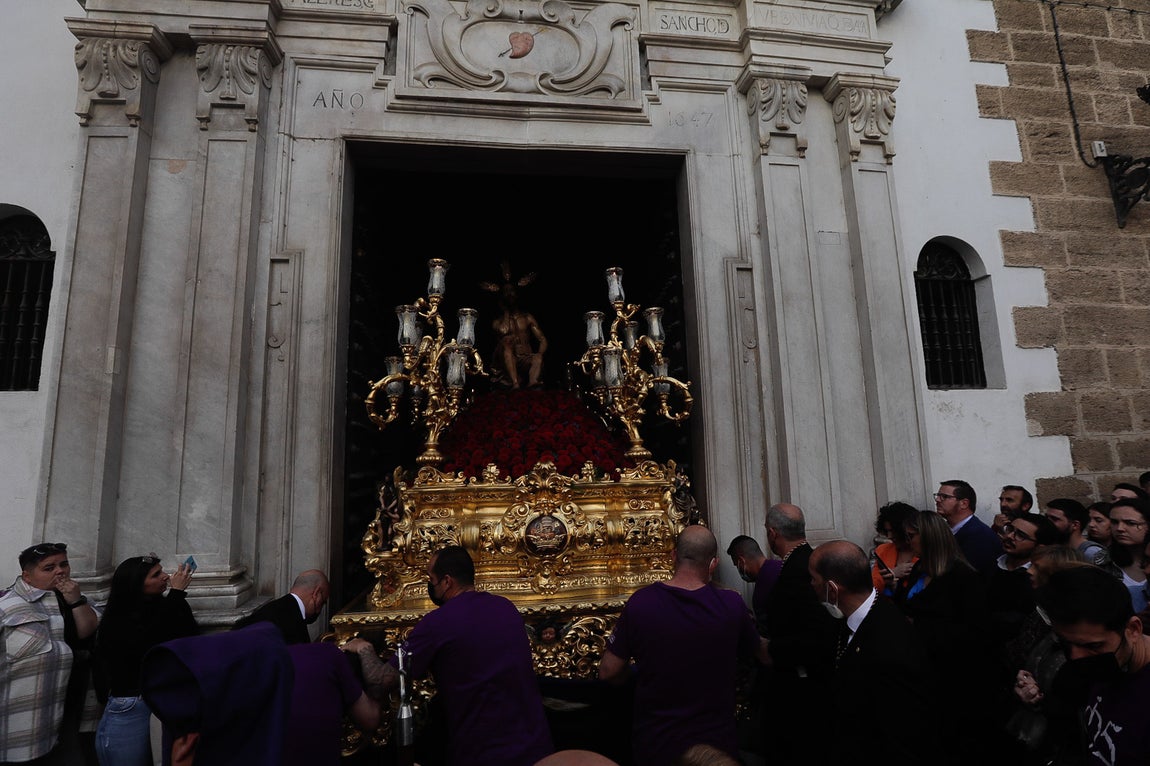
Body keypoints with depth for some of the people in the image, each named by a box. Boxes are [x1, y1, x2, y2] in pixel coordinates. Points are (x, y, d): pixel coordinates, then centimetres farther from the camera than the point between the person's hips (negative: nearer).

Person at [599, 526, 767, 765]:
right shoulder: (731, 605, -16)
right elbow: (762, 653, 4)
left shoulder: (640, 602, -18)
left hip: (654, 747, 1)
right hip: (716, 743, -1)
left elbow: (608, 672, -9)